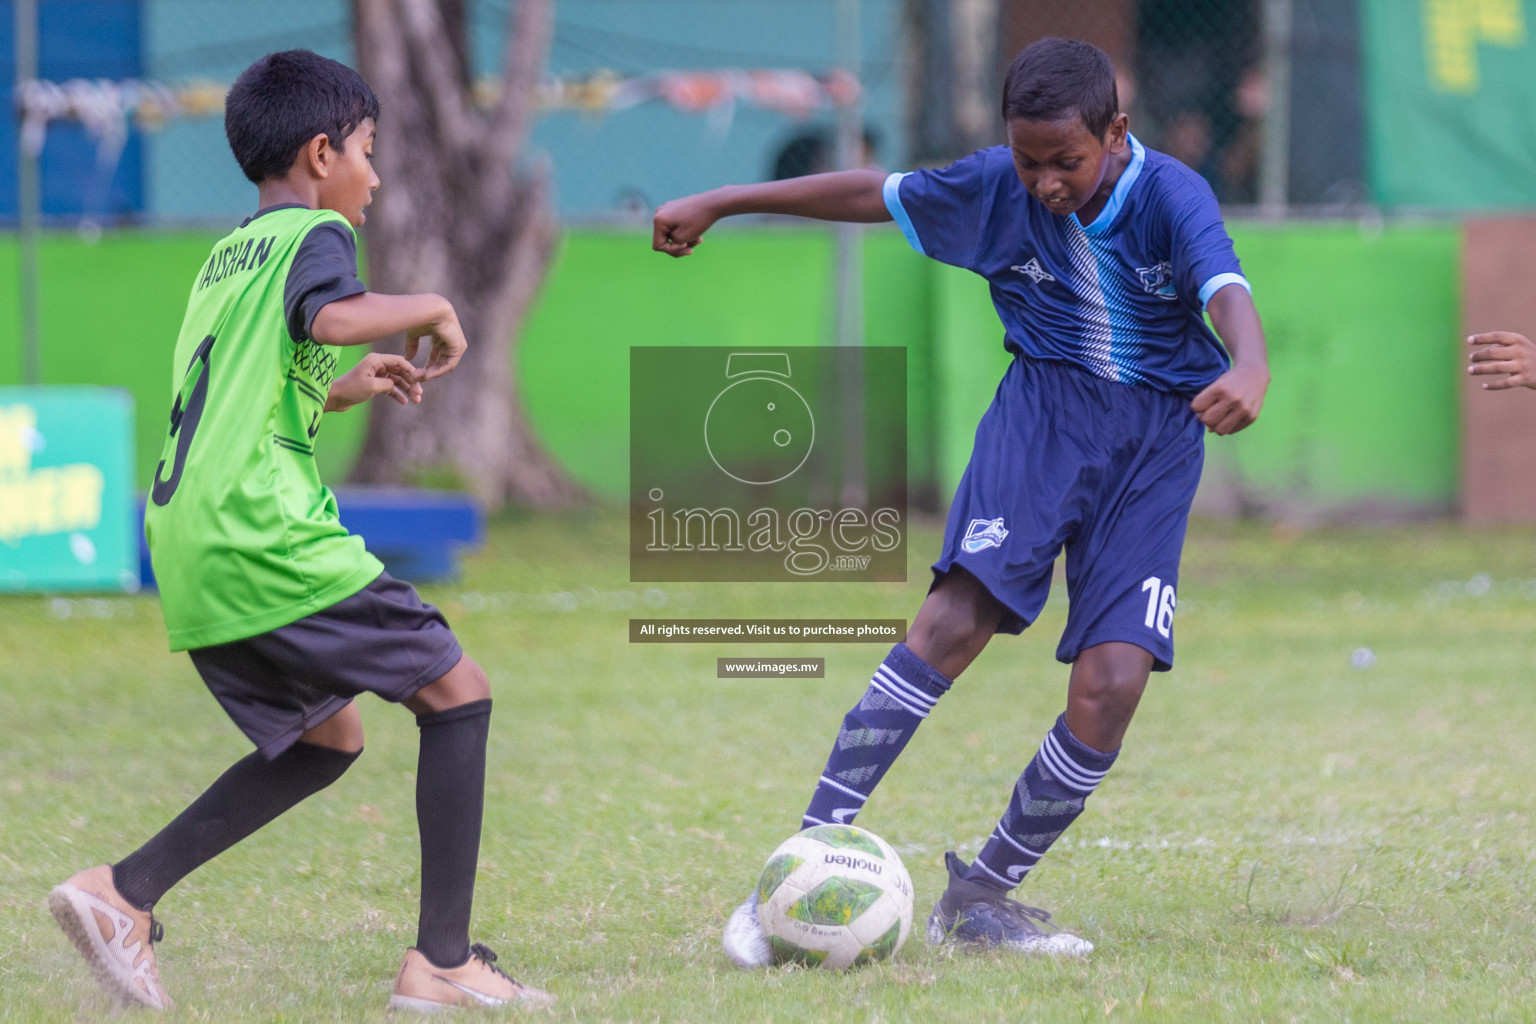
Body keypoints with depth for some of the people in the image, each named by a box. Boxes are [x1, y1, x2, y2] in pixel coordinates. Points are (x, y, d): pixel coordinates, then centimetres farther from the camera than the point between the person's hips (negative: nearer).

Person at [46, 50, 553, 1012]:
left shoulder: (223, 258, 25)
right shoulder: (314, 233, -1)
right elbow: (330, 317, -24)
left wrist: (341, 390, 32)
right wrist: (431, 308, -8)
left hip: (189, 550, 9)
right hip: (268, 537, -9)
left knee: (327, 738, 20)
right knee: (457, 694, -1)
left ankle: (124, 893, 8)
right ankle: (444, 961, -5)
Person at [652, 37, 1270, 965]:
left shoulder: (1172, 196, -17)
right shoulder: (995, 187, -6)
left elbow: (1227, 290, -35)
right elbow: (871, 194, 8)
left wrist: (1250, 370, -59)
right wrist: (719, 203, 13)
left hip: (1157, 434, -1)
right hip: (1044, 406, 1)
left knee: (1113, 682, -14)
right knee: (957, 616, -23)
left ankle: (983, 896, 4)